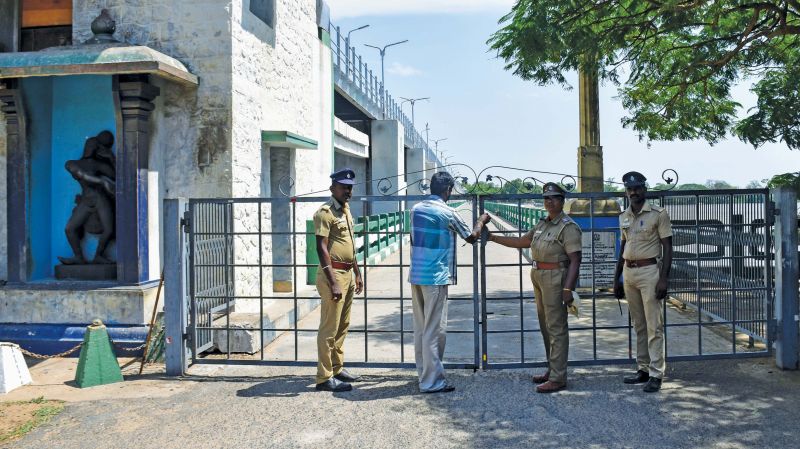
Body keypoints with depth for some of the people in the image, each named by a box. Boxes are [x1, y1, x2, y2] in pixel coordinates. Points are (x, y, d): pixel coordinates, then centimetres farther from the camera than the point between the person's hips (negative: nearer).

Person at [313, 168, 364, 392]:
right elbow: (322, 249, -19)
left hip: (348, 274, 9)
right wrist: (333, 283, -24)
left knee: (343, 326, 16)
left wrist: (357, 274, 21)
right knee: (329, 328, -5)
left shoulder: (346, 210, 15)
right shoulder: (325, 212, -13)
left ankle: (337, 369, 27)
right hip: (333, 274, -9)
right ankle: (325, 378, 2)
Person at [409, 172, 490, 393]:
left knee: (420, 328, 13)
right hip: (435, 277, -7)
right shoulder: (448, 213, -11)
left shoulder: (416, 209, 8)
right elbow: (471, 237, 3)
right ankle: (431, 381, 4)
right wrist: (481, 221, 22)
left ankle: (424, 373, 23)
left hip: (416, 275, 7)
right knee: (434, 330, -1)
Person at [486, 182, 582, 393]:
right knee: (546, 326, 15)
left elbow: (575, 260, -17)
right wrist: (493, 238, 19)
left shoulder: (568, 227, -11)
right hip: (539, 278, 9)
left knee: (556, 327, -6)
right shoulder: (543, 224, 15)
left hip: (556, 278, -9)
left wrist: (568, 289, -25)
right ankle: (552, 369, 27)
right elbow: (521, 242, 22)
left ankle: (558, 378, -1)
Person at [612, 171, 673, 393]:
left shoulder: (658, 214, -5)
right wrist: (617, 278, 18)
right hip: (628, 272, 6)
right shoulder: (624, 217, 13)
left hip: (649, 271, -6)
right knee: (638, 325, 12)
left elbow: (667, 247, -7)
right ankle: (643, 369, 19)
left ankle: (656, 374, 0)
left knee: (654, 325, -4)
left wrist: (664, 278, -15)